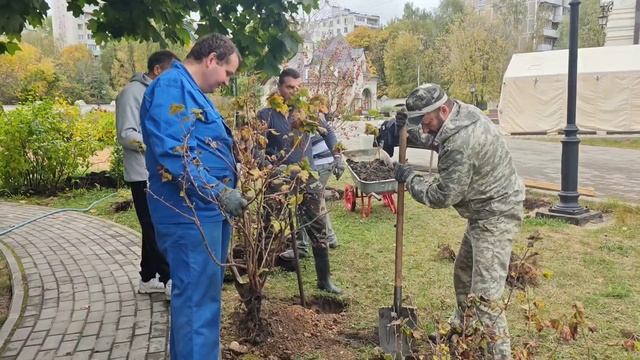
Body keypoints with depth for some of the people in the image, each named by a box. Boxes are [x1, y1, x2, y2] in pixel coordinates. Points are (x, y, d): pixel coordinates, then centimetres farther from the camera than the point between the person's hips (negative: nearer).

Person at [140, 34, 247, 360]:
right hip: (191, 213, -11)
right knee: (197, 297, -4)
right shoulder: (172, 85, -14)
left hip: (207, 211, 11)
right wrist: (219, 191, -24)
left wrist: (225, 191, 26)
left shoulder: (191, 91, 19)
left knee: (202, 294, 19)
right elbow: (172, 151, -25)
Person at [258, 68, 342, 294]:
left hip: (308, 179, 2)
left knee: (318, 229, 4)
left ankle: (324, 280, 16)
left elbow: (328, 132, 17)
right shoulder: (266, 115, -6)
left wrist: (337, 156, 6)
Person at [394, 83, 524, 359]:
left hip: (496, 216, -11)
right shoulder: (463, 112, -1)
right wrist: (406, 129, 3)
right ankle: (461, 329, 43)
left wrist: (409, 178, -8)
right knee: (462, 274, 23)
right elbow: (435, 140, 19)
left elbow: (442, 196, -22)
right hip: (484, 212, 11)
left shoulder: (461, 144, -30)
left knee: (483, 294, -10)